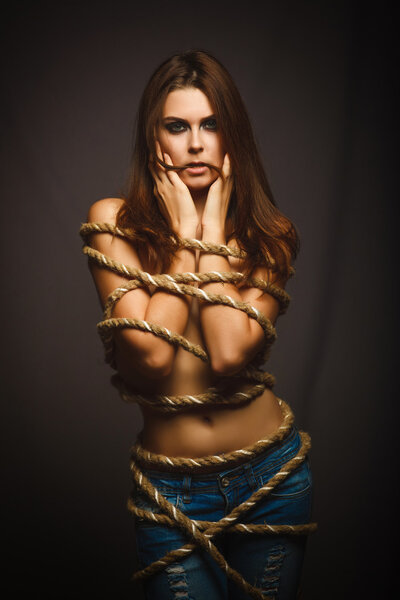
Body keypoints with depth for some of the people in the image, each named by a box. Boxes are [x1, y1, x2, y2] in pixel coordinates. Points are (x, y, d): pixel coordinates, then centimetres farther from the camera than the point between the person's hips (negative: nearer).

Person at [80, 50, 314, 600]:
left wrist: (214, 229, -14)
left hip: (271, 476, 2)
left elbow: (230, 354, -20)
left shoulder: (269, 234, -3)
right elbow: (151, 354, -19)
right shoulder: (114, 220, -7)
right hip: (172, 490, -1)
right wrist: (185, 231, -14)